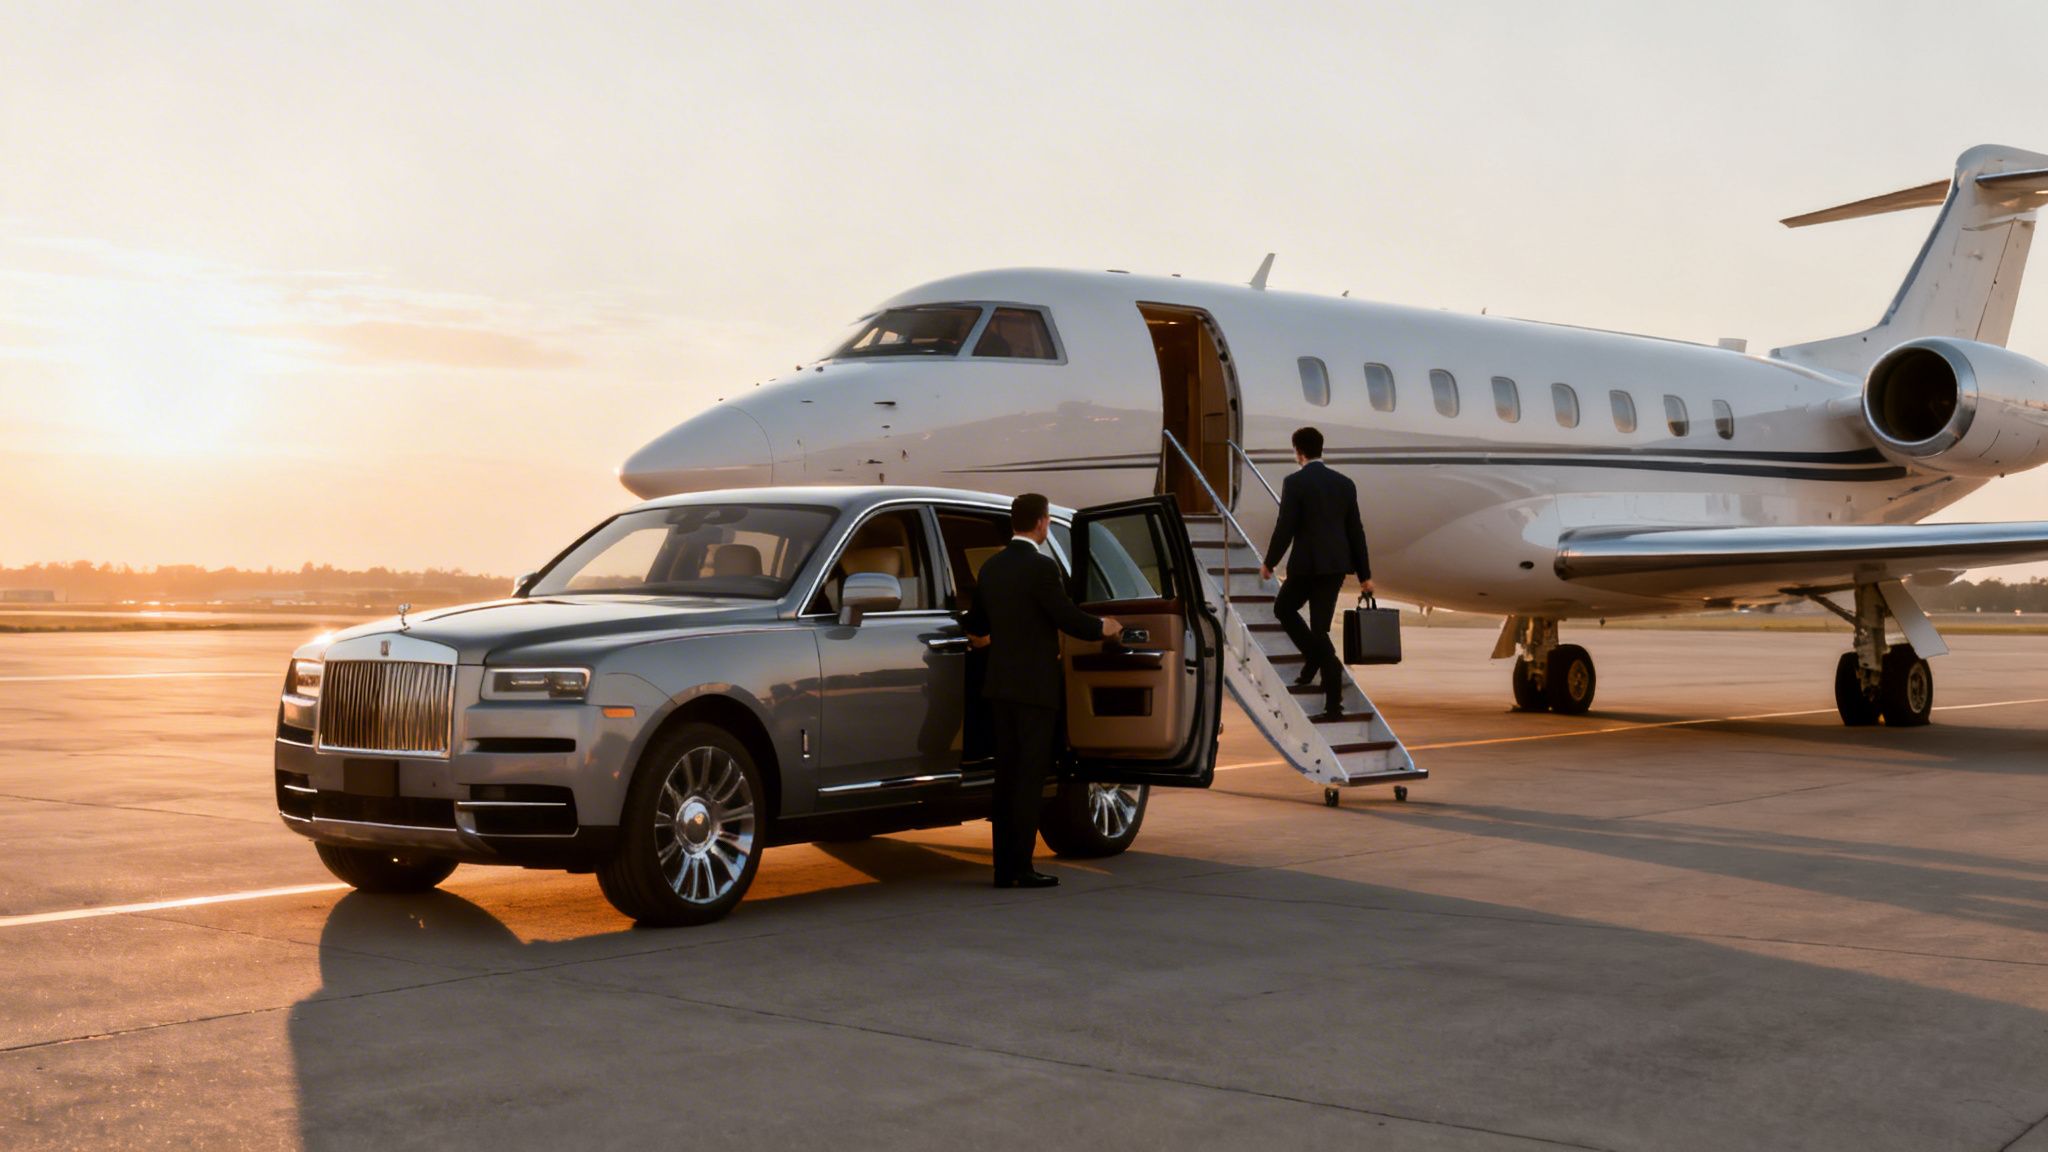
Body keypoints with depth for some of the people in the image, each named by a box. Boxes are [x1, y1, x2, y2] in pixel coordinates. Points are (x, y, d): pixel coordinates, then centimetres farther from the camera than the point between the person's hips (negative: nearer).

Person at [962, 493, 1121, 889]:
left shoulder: (992, 567, 9)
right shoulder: (1041, 567, -14)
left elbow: (974, 624, 19)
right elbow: (1068, 619, -15)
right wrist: (1102, 628, 5)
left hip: (1001, 684, 7)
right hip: (1036, 685, -7)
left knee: (1006, 775, 10)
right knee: (1030, 777, -3)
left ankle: (1005, 867, 13)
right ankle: (1022, 868, -3)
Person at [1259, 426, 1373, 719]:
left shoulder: (1295, 482, -9)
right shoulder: (1344, 482, 7)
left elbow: (1285, 528, -11)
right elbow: (1355, 531, 9)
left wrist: (1269, 562, 4)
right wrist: (1365, 574, 13)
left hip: (1307, 563, -5)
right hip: (1337, 564, 5)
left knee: (1283, 608, 19)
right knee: (1320, 626, 10)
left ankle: (1317, 658, 0)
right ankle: (1333, 701, 6)